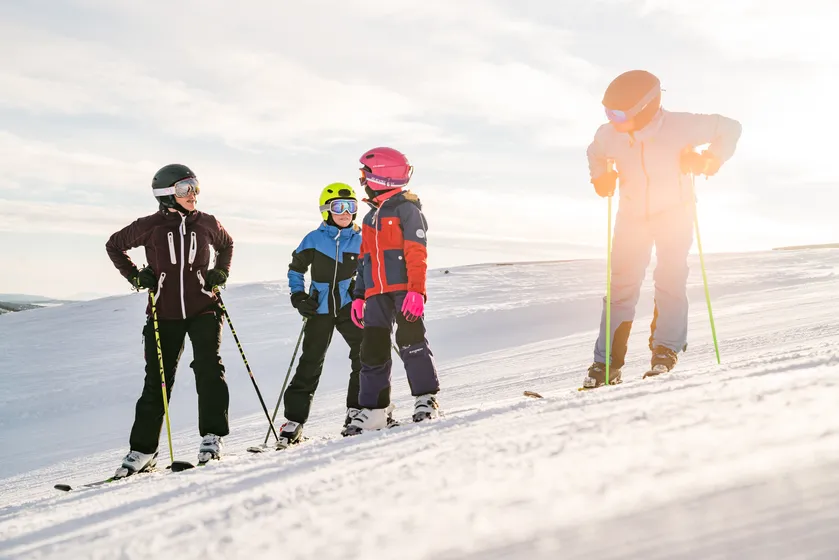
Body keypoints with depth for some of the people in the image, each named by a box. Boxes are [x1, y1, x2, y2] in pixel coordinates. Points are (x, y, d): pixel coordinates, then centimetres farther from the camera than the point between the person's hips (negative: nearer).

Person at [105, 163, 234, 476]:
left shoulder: (207, 224, 4)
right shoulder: (150, 226, -2)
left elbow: (226, 244, 25)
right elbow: (114, 245, 12)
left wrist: (221, 272, 10)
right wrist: (135, 276, 2)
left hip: (203, 309, 1)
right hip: (164, 313, -1)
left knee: (209, 369, -15)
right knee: (157, 381, 3)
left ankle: (212, 436, -6)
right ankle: (143, 450, 11)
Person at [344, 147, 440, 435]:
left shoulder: (406, 209, -3)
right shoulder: (370, 217, 22)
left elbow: (416, 253, -11)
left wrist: (416, 290, -20)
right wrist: (359, 295, 19)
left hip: (404, 289, -7)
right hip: (377, 293, 7)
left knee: (411, 341, -12)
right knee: (372, 349, 2)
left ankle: (426, 398, -4)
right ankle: (374, 409, 6)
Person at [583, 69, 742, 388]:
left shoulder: (679, 126, -25)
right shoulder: (610, 135, -15)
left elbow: (730, 128, -13)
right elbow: (596, 154, 11)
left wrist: (709, 161, -26)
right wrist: (601, 177, -7)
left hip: (675, 213, -2)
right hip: (633, 216, 2)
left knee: (670, 279, -15)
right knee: (621, 287, -4)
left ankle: (666, 350, -4)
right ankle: (607, 363, -2)